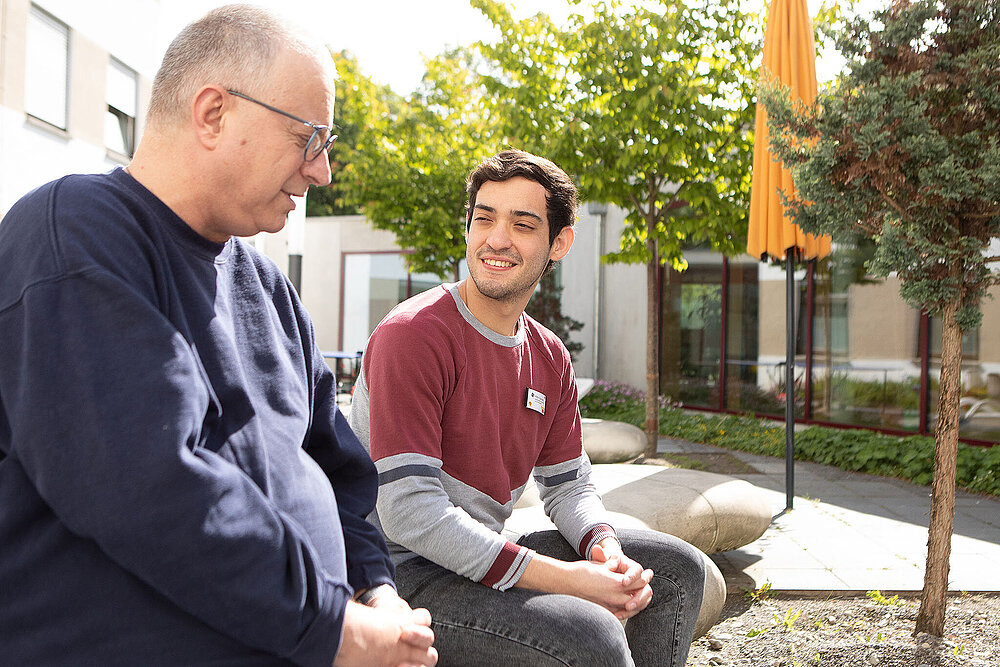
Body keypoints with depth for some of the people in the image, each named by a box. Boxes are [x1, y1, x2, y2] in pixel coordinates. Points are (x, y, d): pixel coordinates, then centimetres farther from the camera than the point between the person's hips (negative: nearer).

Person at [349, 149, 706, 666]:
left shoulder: (550, 358, 6)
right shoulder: (412, 334, -19)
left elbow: (568, 486, 11)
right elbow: (409, 512, -25)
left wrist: (605, 548, -13)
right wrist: (565, 579, -26)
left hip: (485, 555, 8)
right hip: (402, 571, -8)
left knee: (677, 569, 6)